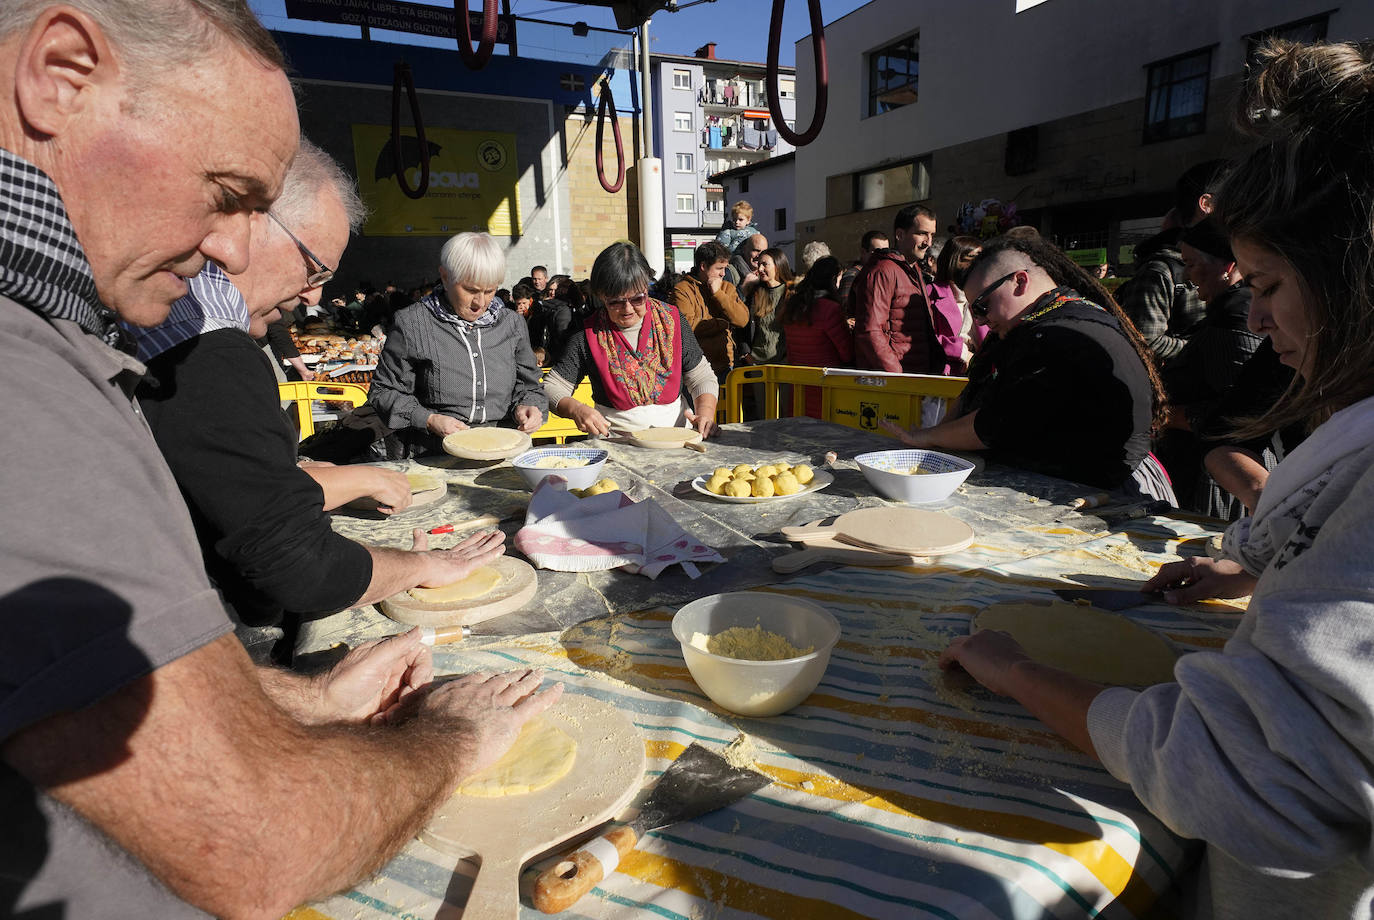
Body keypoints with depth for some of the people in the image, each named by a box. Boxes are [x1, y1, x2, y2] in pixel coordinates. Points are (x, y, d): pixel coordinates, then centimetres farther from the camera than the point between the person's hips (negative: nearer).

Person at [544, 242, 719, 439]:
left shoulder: (670, 320, 7)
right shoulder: (587, 335, 1)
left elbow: (702, 377, 12)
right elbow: (553, 387, 6)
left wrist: (705, 414, -8)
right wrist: (576, 410, -16)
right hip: (615, 437, -1)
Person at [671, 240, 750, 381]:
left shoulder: (727, 287, 14)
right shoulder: (682, 289, -2)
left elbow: (743, 320, 1)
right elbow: (687, 324, -17)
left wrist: (718, 293, -6)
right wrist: (725, 323, -4)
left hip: (724, 365, 4)